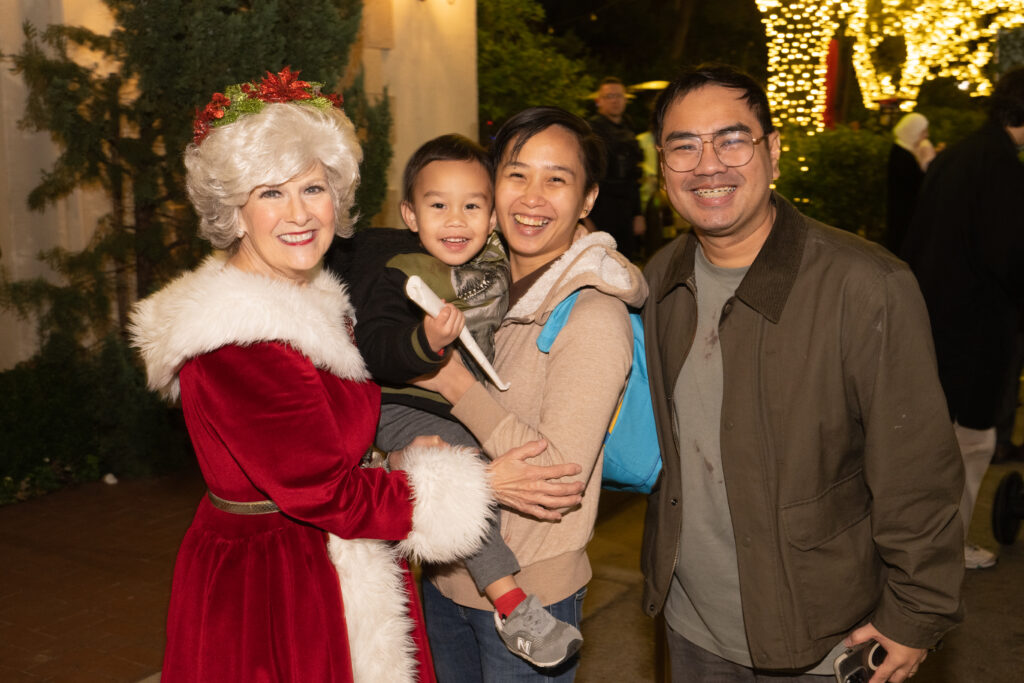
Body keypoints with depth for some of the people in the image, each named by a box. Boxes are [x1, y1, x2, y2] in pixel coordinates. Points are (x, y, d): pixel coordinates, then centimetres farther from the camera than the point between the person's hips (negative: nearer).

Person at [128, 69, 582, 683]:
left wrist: (405, 450, -7)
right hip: (270, 587, -8)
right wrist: (478, 483, -16)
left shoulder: (316, 299, 4)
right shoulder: (237, 341, -25)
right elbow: (327, 493, -22)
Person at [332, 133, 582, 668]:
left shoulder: (494, 258, 3)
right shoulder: (395, 271, -17)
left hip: (468, 406, 8)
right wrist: (427, 341, -44)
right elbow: (372, 348, -27)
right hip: (402, 408, -7)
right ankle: (511, 604, -21)